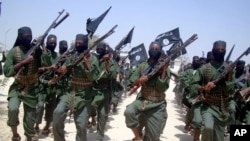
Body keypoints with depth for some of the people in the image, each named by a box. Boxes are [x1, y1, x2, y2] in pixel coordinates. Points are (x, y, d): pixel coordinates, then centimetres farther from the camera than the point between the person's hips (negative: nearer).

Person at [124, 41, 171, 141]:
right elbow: (131, 81, 3)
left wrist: (163, 71, -20)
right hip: (142, 100, 2)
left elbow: (162, 88, -14)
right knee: (129, 112, -29)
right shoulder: (142, 66, 5)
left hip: (157, 106, -1)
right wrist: (139, 80, -18)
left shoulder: (165, 68, -3)